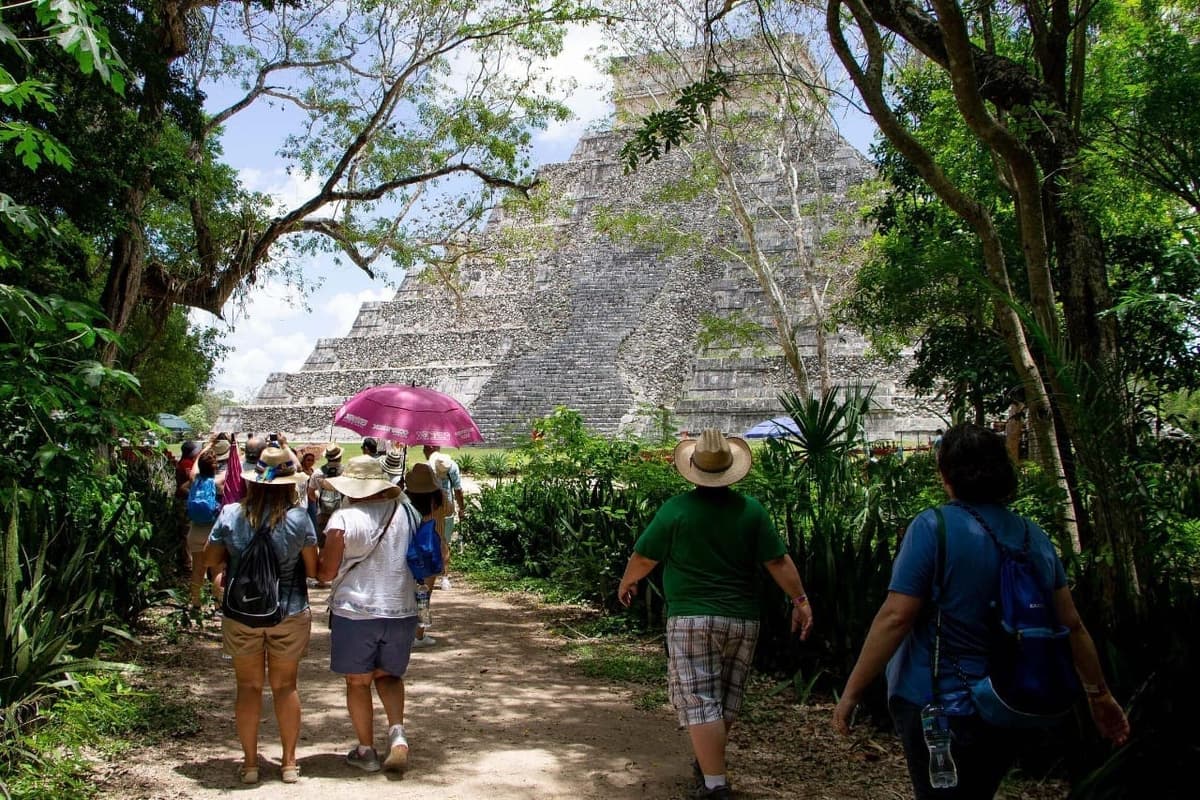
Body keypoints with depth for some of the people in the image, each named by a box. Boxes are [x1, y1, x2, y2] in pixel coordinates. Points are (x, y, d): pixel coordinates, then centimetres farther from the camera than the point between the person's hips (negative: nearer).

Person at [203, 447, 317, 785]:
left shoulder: (230, 515, -8)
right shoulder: (298, 519, -13)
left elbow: (211, 559, 3)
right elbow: (313, 569, -7)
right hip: (289, 615, -1)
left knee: (248, 687, 13)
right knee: (285, 686, 12)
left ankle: (250, 763, 21)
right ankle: (289, 762, 21)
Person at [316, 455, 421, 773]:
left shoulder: (344, 519, -13)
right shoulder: (407, 512, 0)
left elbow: (326, 571, -7)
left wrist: (316, 565, 13)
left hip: (355, 610, -4)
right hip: (401, 610, 4)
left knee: (358, 681, 14)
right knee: (388, 675, 22)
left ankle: (366, 750, 21)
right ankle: (397, 733, 3)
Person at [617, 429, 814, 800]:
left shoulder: (676, 509, -11)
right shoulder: (751, 510, -3)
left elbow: (643, 559, -3)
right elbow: (778, 561, -3)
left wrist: (626, 583, 15)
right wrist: (800, 600, 8)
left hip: (692, 618, -4)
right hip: (743, 620, 4)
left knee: (700, 702, 0)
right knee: (726, 700, 19)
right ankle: (707, 764, 36)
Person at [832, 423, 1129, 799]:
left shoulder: (933, 527, -17)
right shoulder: (1035, 537, 2)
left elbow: (895, 618, -20)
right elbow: (1071, 624, 8)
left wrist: (851, 693, -14)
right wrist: (1099, 694, 21)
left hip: (937, 707, -6)